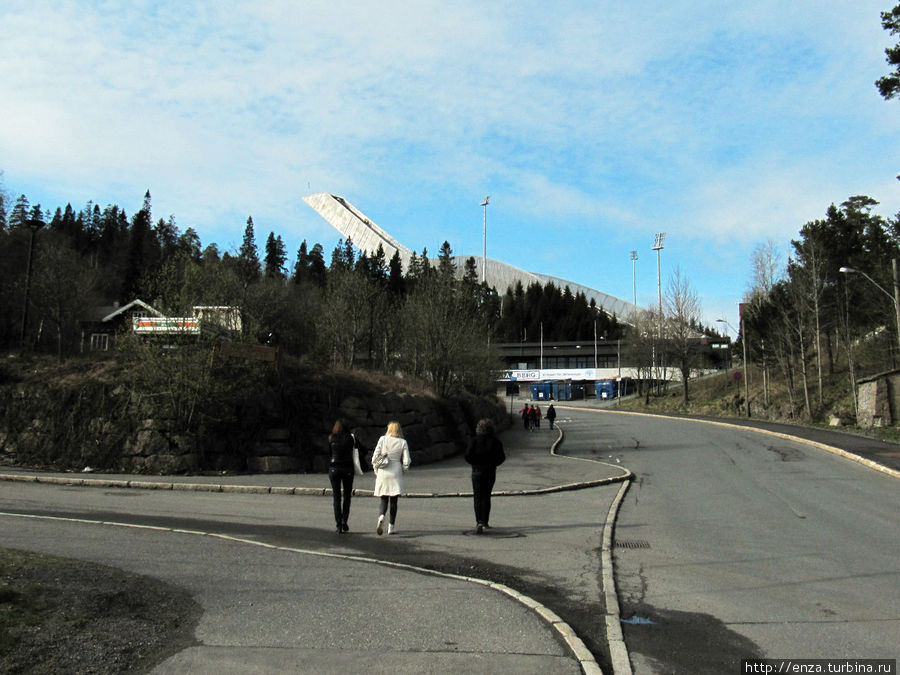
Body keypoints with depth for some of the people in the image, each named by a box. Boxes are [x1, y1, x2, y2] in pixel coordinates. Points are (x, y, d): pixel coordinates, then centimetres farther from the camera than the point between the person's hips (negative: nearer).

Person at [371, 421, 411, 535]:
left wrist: (376, 471, 11)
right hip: (396, 473, 0)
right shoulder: (403, 442, 0)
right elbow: (406, 461, -3)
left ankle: (381, 517, -19)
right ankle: (391, 527, 9)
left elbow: (375, 457, -1)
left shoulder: (382, 439, 0)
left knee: (384, 500, 9)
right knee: (393, 501, 8)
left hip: (382, 473, 0)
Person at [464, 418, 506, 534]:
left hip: (477, 471, -2)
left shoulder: (474, 441, -7)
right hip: (491, 472, 2)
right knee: (486, 496, 16)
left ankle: (479, 522, -17)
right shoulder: (495, 441, -3)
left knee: (478, 497, 0)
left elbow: (467, 456, -12)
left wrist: (475, 462, 7)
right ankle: (485, 521, 21)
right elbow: (501, 457, -5)